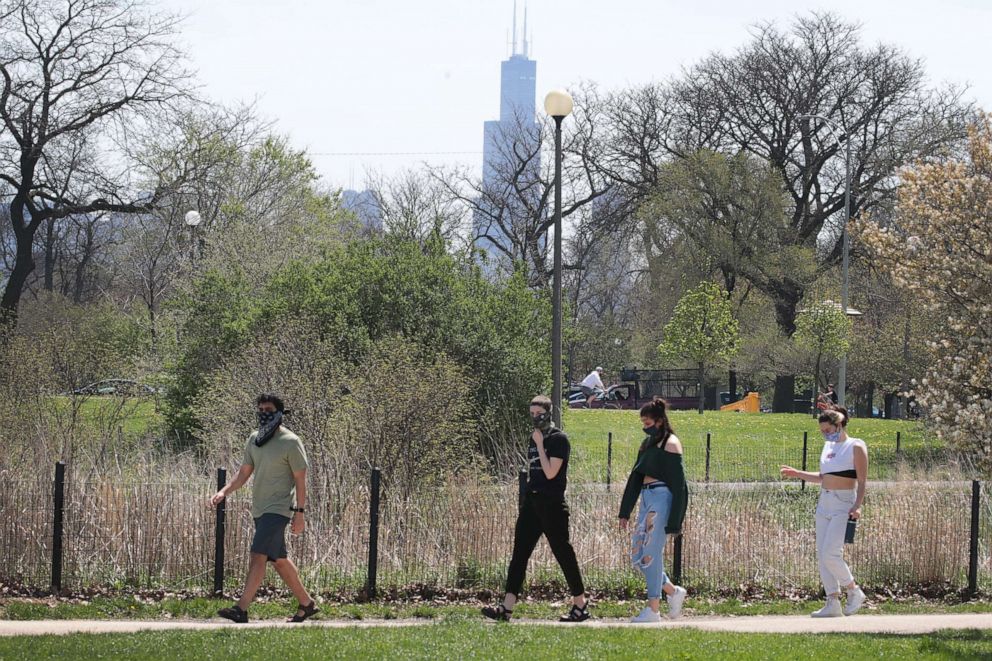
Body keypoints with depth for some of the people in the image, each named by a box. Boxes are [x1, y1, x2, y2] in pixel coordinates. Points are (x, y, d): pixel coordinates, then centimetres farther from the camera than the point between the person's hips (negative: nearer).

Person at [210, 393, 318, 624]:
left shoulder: (290, 442, -9)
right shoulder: (254, 439, 11)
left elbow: (300, 480, -8)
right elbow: (244, 473, 17)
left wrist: (300, 513, -12)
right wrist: (224, 492, 2)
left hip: (278, 509, -8)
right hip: (259, 509, 8)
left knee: (258, 556, -16)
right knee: (279, 560, 13)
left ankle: (241, 609, -22)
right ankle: (306, 603, 25)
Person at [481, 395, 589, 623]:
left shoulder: (558, 439, -9)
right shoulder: (534, 438, 15)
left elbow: (550, 472, -18)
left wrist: (540, 444, -14)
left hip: (552, 504, -8)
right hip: (531, 501, 8)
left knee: (563, 552, 0)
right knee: (519, 553, -1)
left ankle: (581, 605, 11)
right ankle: (506, 608, -7)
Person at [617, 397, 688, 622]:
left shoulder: (670, 443, -8)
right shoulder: (648, 443, 17)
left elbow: (678, 482, -12)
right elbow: (635, 477, 20)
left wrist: (674, 521, -17)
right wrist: (625, 511, 17)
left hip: (662, 498, -9)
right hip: (646, 498, 9)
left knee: (652, 553, -8)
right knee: (637, 555, 7)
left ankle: (653, 610, -3)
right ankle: (673, 591, 21)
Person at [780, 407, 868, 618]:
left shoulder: (856, 447, -6)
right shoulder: (828, 446, 16)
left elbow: (862, 481, -9)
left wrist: (857, 506, -20)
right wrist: (797, 474, 20)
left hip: (843, 505, -8)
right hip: (824, 503, 8)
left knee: (830, 553, -17)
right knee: (822, 555, 2)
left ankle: (854, 591, 2)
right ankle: (833, 603, 5)